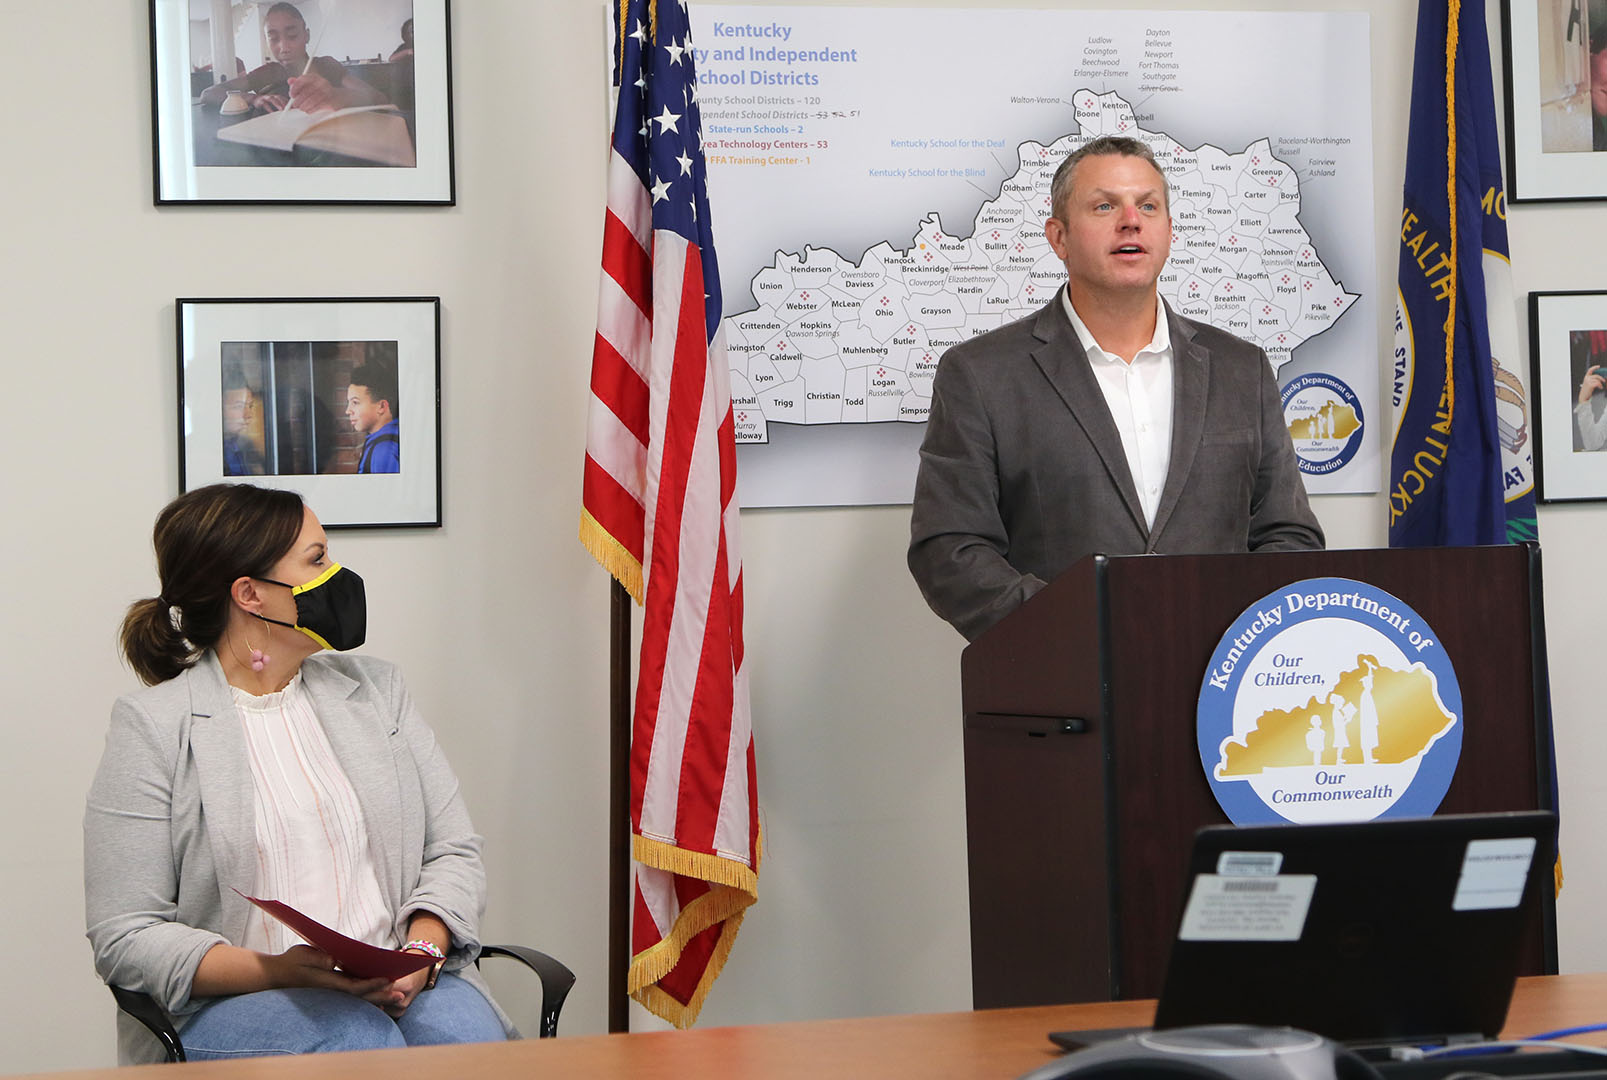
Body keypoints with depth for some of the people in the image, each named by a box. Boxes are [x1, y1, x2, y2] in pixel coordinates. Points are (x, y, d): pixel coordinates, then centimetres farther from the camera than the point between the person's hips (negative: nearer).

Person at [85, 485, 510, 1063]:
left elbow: (452, 849, 13)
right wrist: (278, 971, -20)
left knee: (464, 1034, -30)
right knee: (362, 1039, -35)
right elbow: (125, 939, -5)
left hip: (400, 986, 4)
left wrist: (422, 952, -9)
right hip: (227, 1007, -4)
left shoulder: (375, 688, 17)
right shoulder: (151, 728, 0)